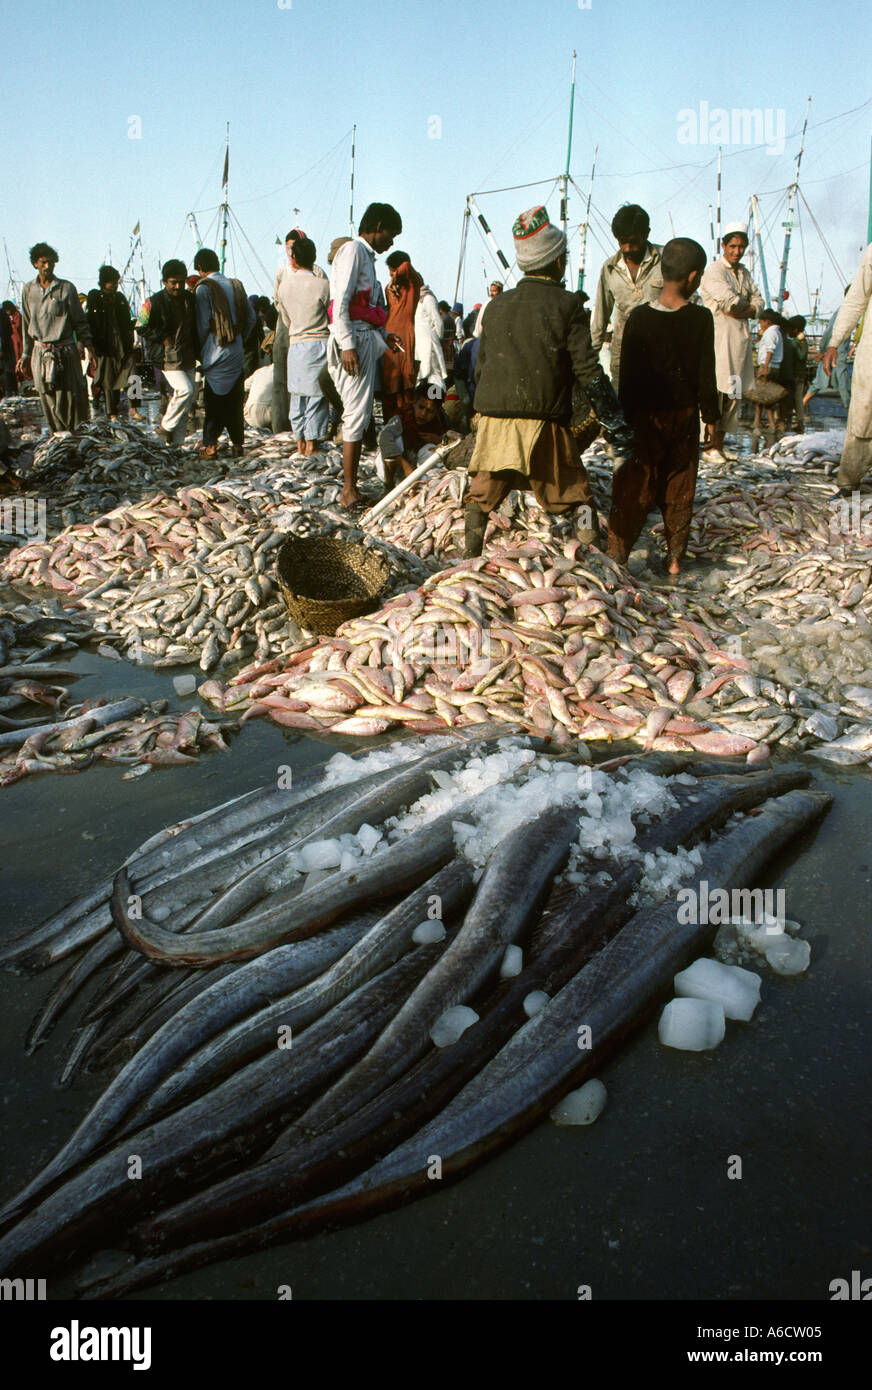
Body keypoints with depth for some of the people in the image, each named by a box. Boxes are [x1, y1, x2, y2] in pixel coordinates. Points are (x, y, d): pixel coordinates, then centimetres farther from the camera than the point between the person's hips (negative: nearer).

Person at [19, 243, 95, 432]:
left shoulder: (67, 288, 1)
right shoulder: (28, 290, 11)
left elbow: (80, 321, 4)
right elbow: (26, 324, 17)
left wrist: (89, 348, -2)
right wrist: (25, 354, 16)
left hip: (65, 350, -3)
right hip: (40, 352, 3)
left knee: (70, 398, -7)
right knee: (48, 400, 2)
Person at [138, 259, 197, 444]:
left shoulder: (190, 299, 8)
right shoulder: (155, 302, -9)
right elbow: (141, 327, -3)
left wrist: (196, 350, 11)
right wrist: (163, 338, -11)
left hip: (187, 357, 7)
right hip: (167, 357, -7)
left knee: (187, 400, 6)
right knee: (186, 389, -22)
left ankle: (175, 443, 14)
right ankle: (166, 427, -4)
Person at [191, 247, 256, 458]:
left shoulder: (204, 288, -9)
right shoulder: (236, 285, 8)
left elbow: (203, 324, -11)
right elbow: (251, 316, 9)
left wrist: (201, 350, 2)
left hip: (216, 354, -5)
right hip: (236, 353, 5)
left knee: (214, 401, -1)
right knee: (235, 400, 10)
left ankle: (210, 445, -3)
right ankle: (237, 444, 12)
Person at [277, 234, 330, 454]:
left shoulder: (284, 286, 3)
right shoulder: (322, 285, -10)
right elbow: (333, 317, 0)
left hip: (295, 345, 4)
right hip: (319, 343, -4)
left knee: (297, 395, 10)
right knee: (316, 396, 0)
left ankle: (300, 442, 15)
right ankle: (312, 443, 0)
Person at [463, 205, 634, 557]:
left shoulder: (497, 306, 13)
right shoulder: (566, 305, -2)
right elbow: (587, 370, -6)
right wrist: (616, 425, -4)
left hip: (493, 418, 4)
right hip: (543, 422, -4)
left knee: (481, 495, 16)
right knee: (578, 498, 6)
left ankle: (470, 558, 17)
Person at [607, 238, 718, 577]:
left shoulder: (638, 318, -6)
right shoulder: (701, 319, -7)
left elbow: (628, 375, -3)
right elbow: (706, 375, -3)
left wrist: (624, 418, 6)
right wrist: (712, 416, 7)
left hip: (645, 415, 0)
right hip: (684, 415, 0)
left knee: (633, 488, 5)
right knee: (679, 490, 11)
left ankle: (617, 553, 2)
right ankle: (674, 558, 16)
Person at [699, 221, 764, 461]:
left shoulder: (743, 273, 20)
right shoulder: (714, 271, -5)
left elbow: (759, 302, 12)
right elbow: (731, 302, -18)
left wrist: (741, 310, -8)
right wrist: (748, 304, 1)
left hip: (741, 340, 8)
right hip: (719, 339, -8)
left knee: (733, 395, 5)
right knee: (715, 392, -11)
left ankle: (719, 446, 8)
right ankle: (709, 446, -7)